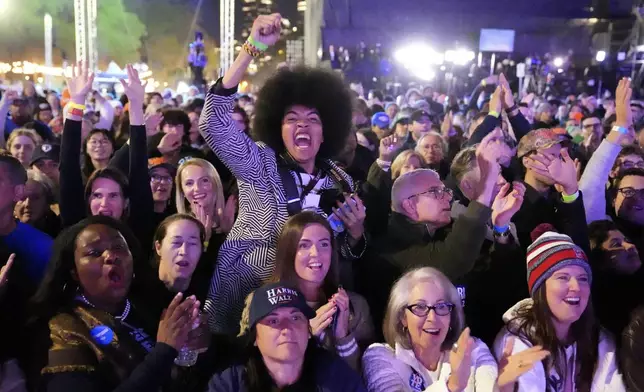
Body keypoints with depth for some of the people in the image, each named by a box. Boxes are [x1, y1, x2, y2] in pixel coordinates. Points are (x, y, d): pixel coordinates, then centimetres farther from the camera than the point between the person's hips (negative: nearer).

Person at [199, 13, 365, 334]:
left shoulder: (340, 182, 0)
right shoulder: (260, 164, -7)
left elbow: (348, 253, 7)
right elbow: (213, 123, -22)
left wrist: (356, 230, -17)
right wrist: (251, 48, -28)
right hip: (244, 294, -2)